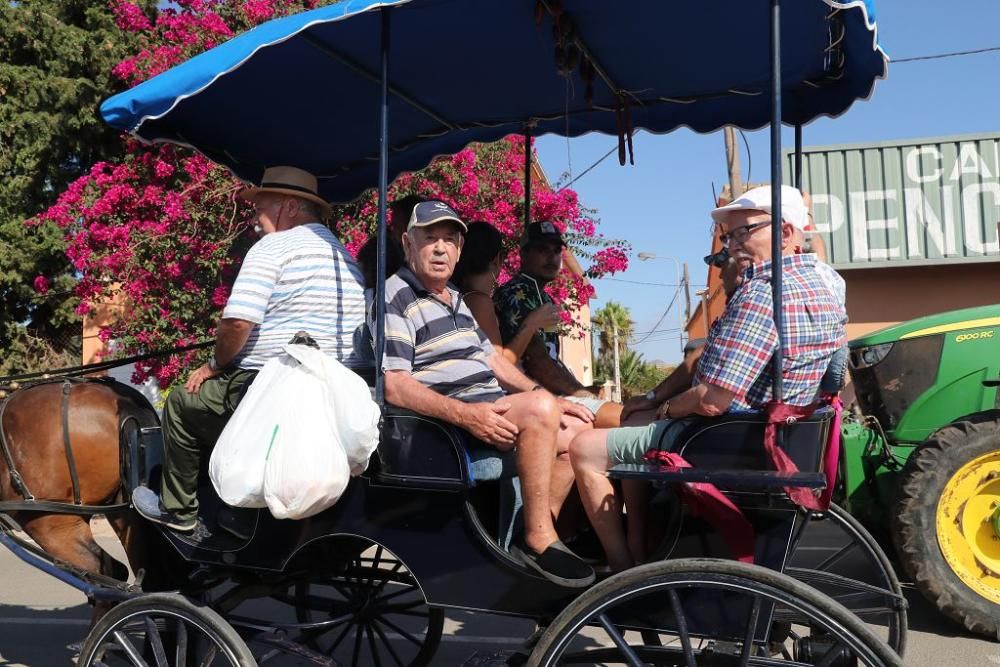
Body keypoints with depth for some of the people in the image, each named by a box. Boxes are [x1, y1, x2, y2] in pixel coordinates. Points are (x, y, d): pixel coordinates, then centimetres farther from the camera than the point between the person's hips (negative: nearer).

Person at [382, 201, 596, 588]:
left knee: (578, 432, 7)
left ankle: (541, 531, 7)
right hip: (447, 421, -10)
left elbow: (492, 358, 23)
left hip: (488, 408, 10)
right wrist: (465, 414, -31)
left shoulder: (455, 299, 20)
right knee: (540, 410, -30)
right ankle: (538, 541, -22)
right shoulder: (395, 299, -10)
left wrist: (547, 398, 9)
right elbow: (394, 386, -19)